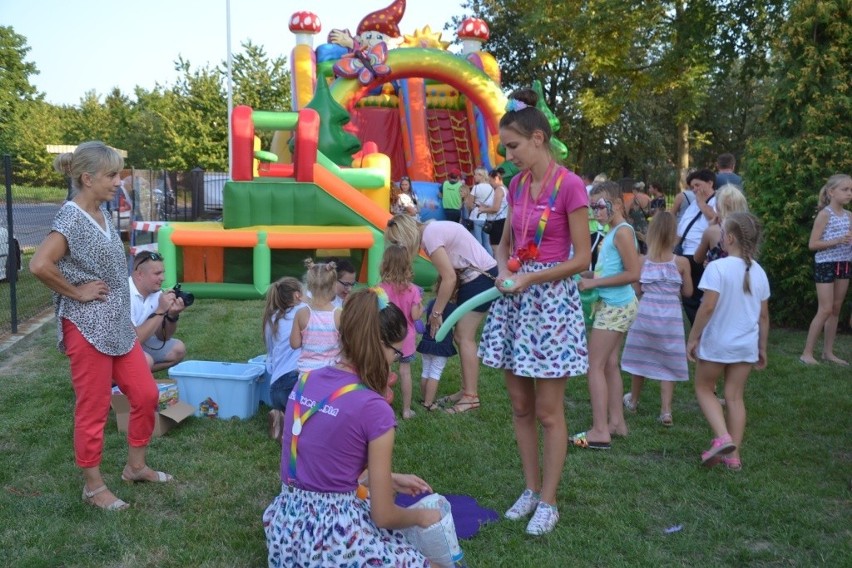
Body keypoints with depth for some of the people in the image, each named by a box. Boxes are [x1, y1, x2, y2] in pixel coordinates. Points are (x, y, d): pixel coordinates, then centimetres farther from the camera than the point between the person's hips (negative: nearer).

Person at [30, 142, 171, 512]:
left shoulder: (102, 212, 8)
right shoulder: (71, 217, -17)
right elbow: (39, 265, -30)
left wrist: (120, 311, 9)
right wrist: (77, 292, -17)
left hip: (118, 325, 8)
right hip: (88, 328, -8)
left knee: (146, 395, 13)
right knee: (93, 409, 4)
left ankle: (136, 467, 31)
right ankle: (93, 486, 21)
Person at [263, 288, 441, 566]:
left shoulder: (306, 382, 2)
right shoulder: (375, 409, -19)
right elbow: (383, 516, -11)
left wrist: (392, 480, 19)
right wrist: (422, 516, 10)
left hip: (287, 525, 7)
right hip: (333, 532, -7)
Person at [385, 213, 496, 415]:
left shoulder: (430, 236, -19)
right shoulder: (430, 230, 8)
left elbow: (449, 279, -19)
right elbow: (450, 271, 7)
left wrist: (436, 313, -12)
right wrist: (438, 298, 2)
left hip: (482, 276, -9)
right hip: (473, 276, 9)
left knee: (464, 336, -6)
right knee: (460, 335, 10)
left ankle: (471, 396, -1)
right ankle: (466, 390, 16)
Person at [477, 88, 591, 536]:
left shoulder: (570, 186, -12)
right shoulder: (517, 185, 7)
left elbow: (582, 258, -11)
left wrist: (530, 278, -17)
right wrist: (502, 270, -2)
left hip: (551, 299, -6)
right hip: (514, 298, 7)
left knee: (548, 412, 2)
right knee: (520, 405, 12)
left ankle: (548, 501, 16)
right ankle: (531, 489, 27)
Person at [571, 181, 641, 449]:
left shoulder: (622, 231, -15)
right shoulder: (613, 232, 12)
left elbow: (633, 273, -21)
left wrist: (595, 282, -20)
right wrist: (589, 275, 5)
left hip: (615, 306, -10)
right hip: (615, 305, 10)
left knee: (595, 365, -7)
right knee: (609, 364, 14)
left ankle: (600, 431, -5)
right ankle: (616, 422, 22)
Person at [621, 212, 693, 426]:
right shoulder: (681, 262, -8)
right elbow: (688, 292, 2)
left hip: (645, 313, 1)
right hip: (671, 316, -1)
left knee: (641, 357, 18)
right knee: (667, 363, 7)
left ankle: (633, 401, 35)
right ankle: (666, 411, 2)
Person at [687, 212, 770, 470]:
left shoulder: (717, 267, -17)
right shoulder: (759, 272, 3)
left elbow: (708, 307, -20)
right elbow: (763, 315, 8)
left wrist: (693, 338, -10)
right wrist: (762, 347, 18)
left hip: (716, 342, -5)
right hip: (746, 345, 5)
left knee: (704, 388, 13)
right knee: (735, 396, 12)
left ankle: (722, 437, -6)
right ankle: (733, 454, 15)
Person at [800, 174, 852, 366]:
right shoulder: (824, 214, -10)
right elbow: (812, 244, -13)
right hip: (826, 264, -7)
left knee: (836, 310, 9)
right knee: (825, 310, -9)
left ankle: (828, 352, 16)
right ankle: (807, 353, -3)